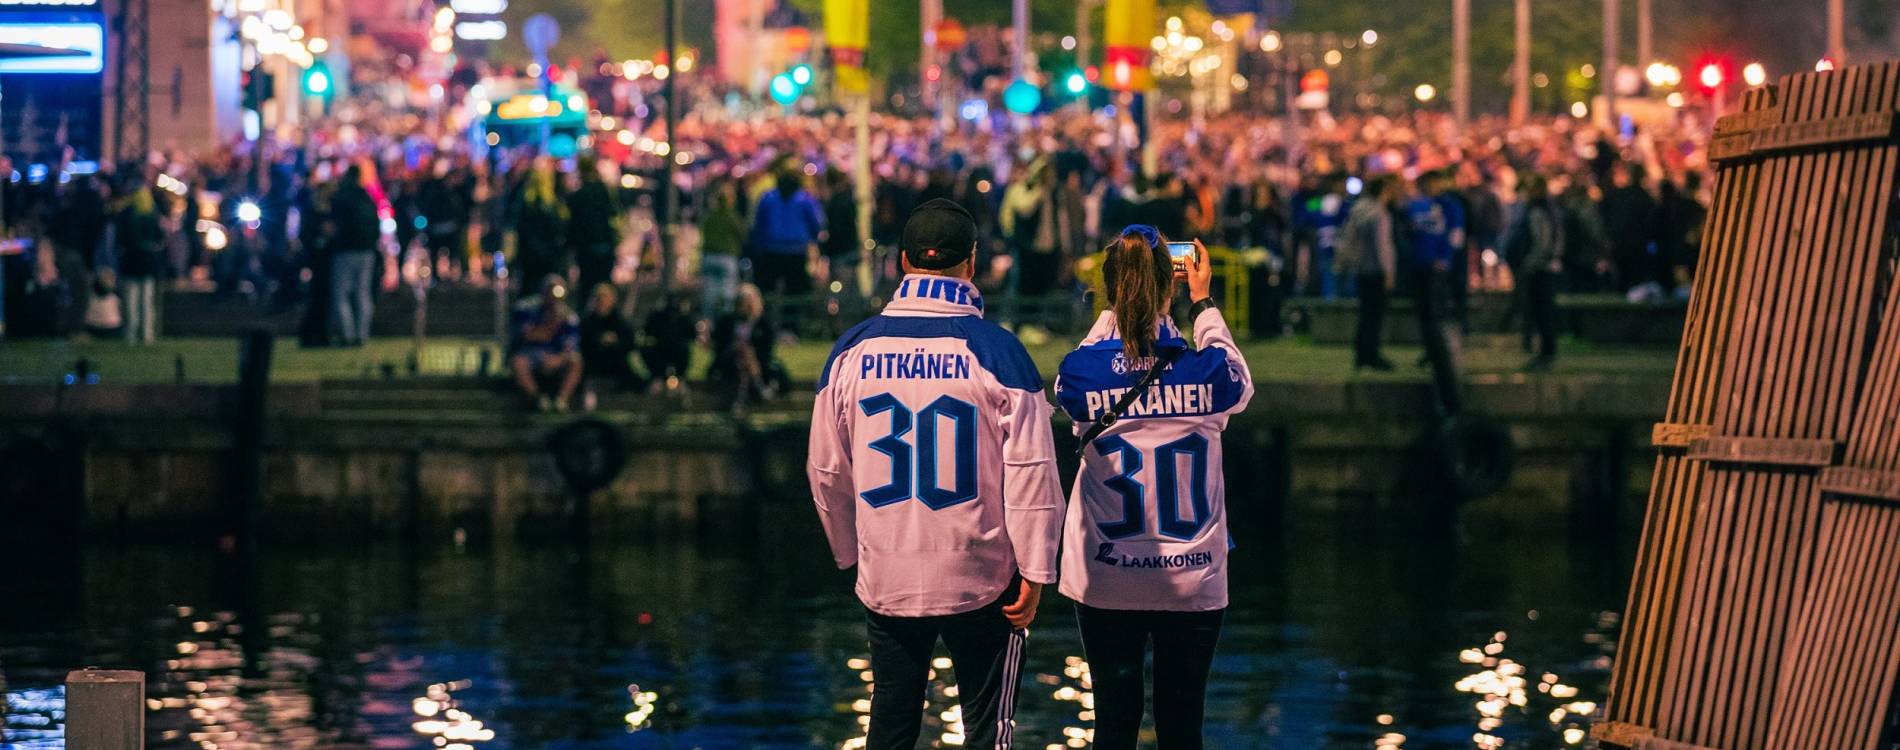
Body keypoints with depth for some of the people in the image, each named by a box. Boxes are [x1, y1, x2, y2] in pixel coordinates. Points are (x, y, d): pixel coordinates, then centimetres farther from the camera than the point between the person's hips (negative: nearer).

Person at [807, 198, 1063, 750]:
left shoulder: (853, 350, 0)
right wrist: (1034, 572, -4)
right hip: (983, 581, -3)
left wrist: (852, 554, 20)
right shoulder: (996, 351, -9)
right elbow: (1031, 471, -12)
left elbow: (827, 471, 7)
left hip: (885, 581, 3)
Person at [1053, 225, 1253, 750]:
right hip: (1192, 582, 0)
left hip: (1105, 583, 0)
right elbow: (1239, 383, 13)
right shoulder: (1204, 372, -12)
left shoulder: (1080, 375, -11)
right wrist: (1204, 304, 20)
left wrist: (1116, 309, 19)